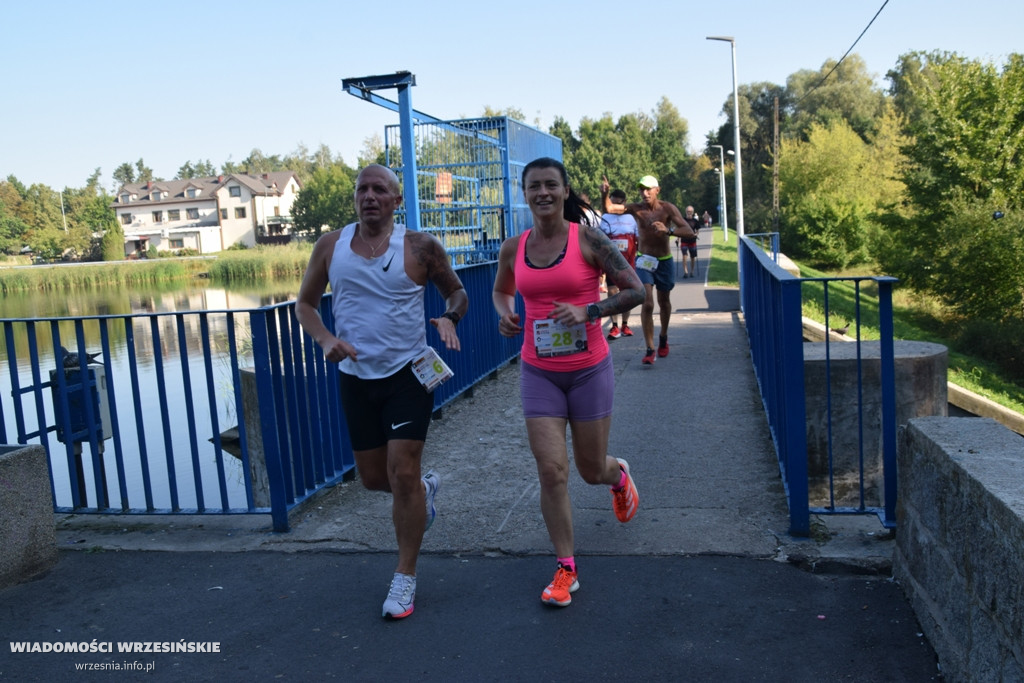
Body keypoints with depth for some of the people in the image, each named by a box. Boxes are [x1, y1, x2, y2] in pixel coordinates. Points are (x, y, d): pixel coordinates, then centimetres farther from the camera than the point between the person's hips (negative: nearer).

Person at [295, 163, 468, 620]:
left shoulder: (419, 247, -6)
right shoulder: (330, 246, 1)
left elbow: (457, 291, 7)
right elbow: (305, 303, 10)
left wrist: (450, 317, -16)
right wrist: (325, 339, -10)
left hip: (408, 373, -3)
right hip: (355, 377, 4)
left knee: (403, 476, -7)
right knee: (374, 478, 12)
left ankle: (405, 577, 11)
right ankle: (425, 488, 47)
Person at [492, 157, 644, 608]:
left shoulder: (588, 239, -10)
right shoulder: (514, 248, 1)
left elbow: (636, 291, -11)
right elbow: (501, 290, 20)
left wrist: (588, 311, -24)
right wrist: (505, 315, -2)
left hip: (589, 370, -2)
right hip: (539, 373, 2)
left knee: (592, 470, 11)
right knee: (551, 471, -5)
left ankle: (619, 476, 51)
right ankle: (566, 570, 11)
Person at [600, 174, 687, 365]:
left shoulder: (668, 209, -13)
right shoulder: (636, 208, -10)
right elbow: (609, 208, -22)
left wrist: (668, 230, -38)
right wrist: (604, 194, -43)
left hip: (664, 261, 1)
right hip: (644, 260, -1)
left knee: (664, 303, 17)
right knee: (647, 304, -13)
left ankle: (663, 337, 42)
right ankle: (650, 349, -9)